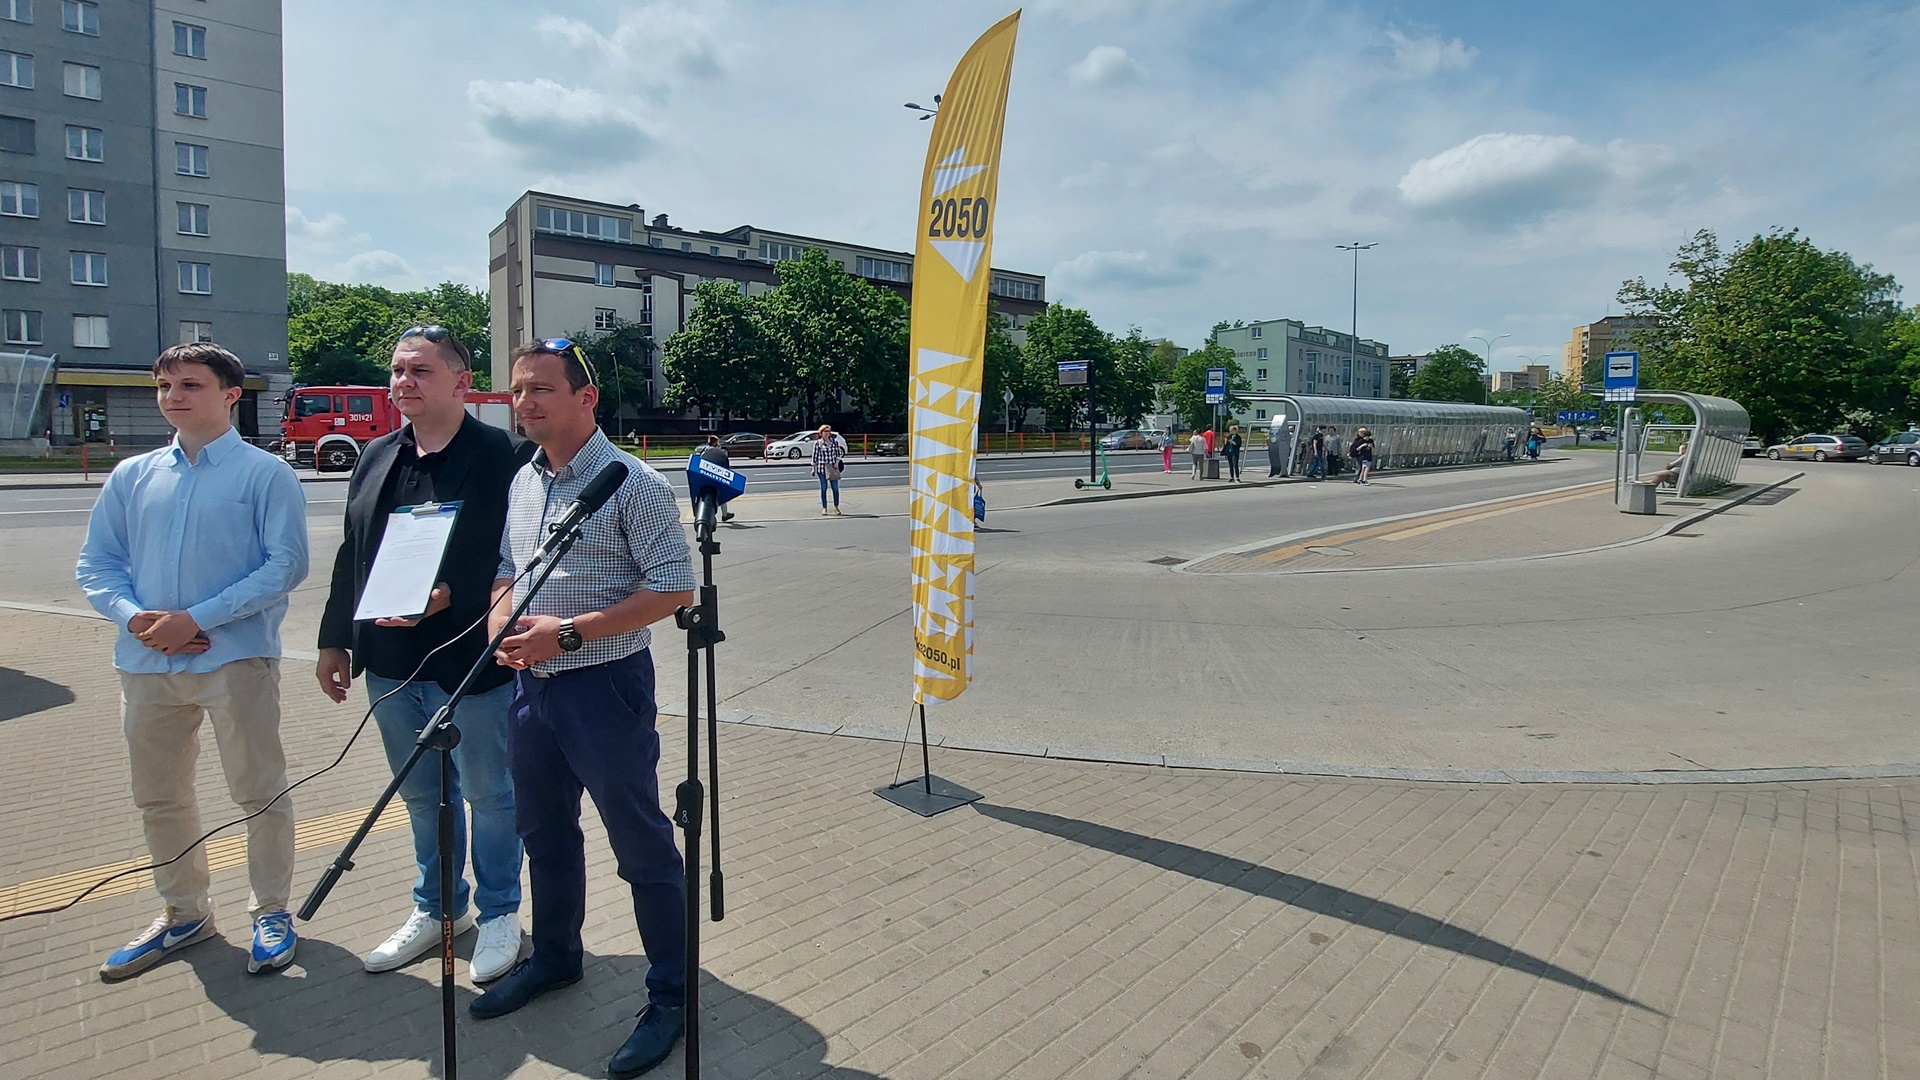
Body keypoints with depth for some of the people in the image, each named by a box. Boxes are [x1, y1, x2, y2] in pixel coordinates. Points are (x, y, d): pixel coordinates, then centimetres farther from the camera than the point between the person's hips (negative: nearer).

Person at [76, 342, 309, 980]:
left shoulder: (265, 474, -4)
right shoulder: (132, 477, 11)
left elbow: (286, 564, -11)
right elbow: (96, 564, 10)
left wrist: (198, 618, -16)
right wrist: (135, 617, -9)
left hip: (236, 658, -5)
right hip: (147, 664, 6)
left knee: (259, 791, 3)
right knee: (158, 799, 16)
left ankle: (271, 913, 20)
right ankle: (184, 914, 34)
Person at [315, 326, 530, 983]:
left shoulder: (504, 457, -12)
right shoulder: (376, 458, 11)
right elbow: (350, 556, 15)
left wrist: (449, 598, -26)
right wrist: (334, 642, 15)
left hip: (471, 661, -7)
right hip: (390, 664, 7)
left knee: (489, 794, 10)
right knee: (422, 797, 20)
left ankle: (499, 911, 29)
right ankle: (438, 908, 39)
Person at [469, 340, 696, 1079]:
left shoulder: (631, 484, -14)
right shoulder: (521, 483, 10)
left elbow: (673, 588, -18)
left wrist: (569, 632, -20)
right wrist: (501, 617, -2)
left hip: (605, 685, -8)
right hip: (530, 682, 8)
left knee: (642, 847, 2)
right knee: (545, 833, 22)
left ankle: (671, 996, 18)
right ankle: (554, 957, 44)